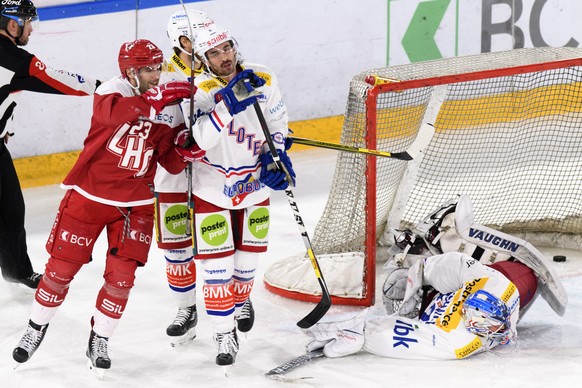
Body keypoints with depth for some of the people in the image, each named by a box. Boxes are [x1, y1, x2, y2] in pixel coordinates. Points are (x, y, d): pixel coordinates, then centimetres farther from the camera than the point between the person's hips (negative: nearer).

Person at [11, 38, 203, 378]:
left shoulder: (169, 110, -2)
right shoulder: (111, 92, -14)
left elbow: (173, 162, -2)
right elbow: (115, 113, -39)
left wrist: (188, 151, -24)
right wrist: (157, 98, -48)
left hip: (134, 205, 3)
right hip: (89, 195, -3)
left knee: (121, 276, -3)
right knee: (61, 267, 3)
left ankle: (99, 342, 17)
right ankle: (36, 331, 25)